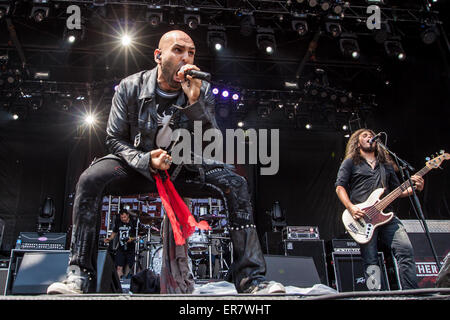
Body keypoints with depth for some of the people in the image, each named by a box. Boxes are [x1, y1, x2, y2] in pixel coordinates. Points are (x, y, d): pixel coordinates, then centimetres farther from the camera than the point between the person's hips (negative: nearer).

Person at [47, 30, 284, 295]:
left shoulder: (202, 91, -4)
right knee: (90, 180, -29)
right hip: (138, 165, -1)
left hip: (184, 169, 1)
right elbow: (115, 139, -5)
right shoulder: (130, 87, -7)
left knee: (235, 183, -23)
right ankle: (80, 277, -23)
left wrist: (195, 101, -26)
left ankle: (252, 279, -22)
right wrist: (146, 161, -25)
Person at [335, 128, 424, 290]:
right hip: (362, 217, -3)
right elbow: (340, 187, 4)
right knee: (370, 261, -8)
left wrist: (414, 188, 4)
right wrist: (351, 207, -11)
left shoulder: (386, 164, 26)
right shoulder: (350, 162, 13)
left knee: (406, 250, -14)